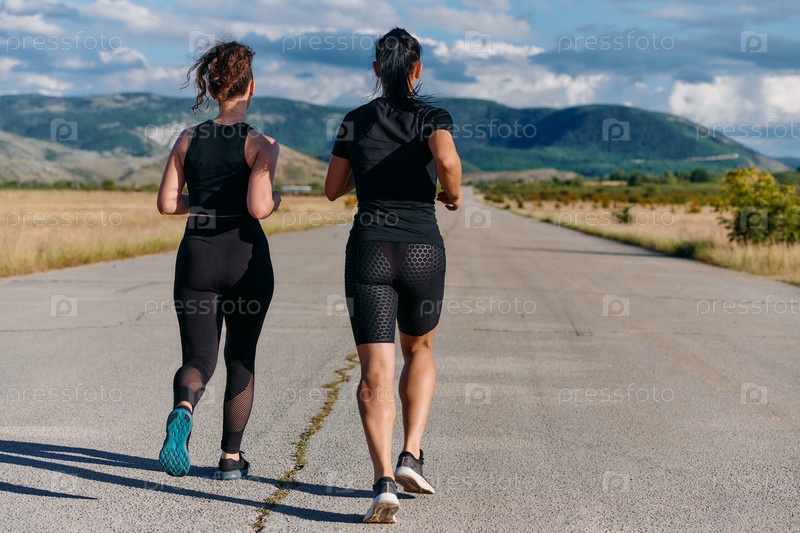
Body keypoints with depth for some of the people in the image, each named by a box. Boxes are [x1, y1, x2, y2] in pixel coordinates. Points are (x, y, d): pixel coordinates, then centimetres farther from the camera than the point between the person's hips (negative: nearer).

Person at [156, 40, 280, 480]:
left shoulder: (188, 140, 4)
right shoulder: (260, 143, -8)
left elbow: (167, 204, 2)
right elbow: (258, 208, -18)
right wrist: (276, 198, 4)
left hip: (197, 255, 2)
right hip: (246, 260, -2)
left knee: (199, 357, 3)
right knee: (240, 359, 14)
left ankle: (183, 409, -31)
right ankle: (231, 458, 20)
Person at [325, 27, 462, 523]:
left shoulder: (356, 121, 7)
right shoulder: (433, 117, 0)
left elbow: (333, 188, 14)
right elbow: (447, 159, -22)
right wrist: (454, 192, -1)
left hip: (369, 250, 1)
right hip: (422, 249, 0)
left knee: (376, 372, -3)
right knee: (420, 350, 24)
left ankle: (383, 480, -20)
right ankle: (411, 456, 11)